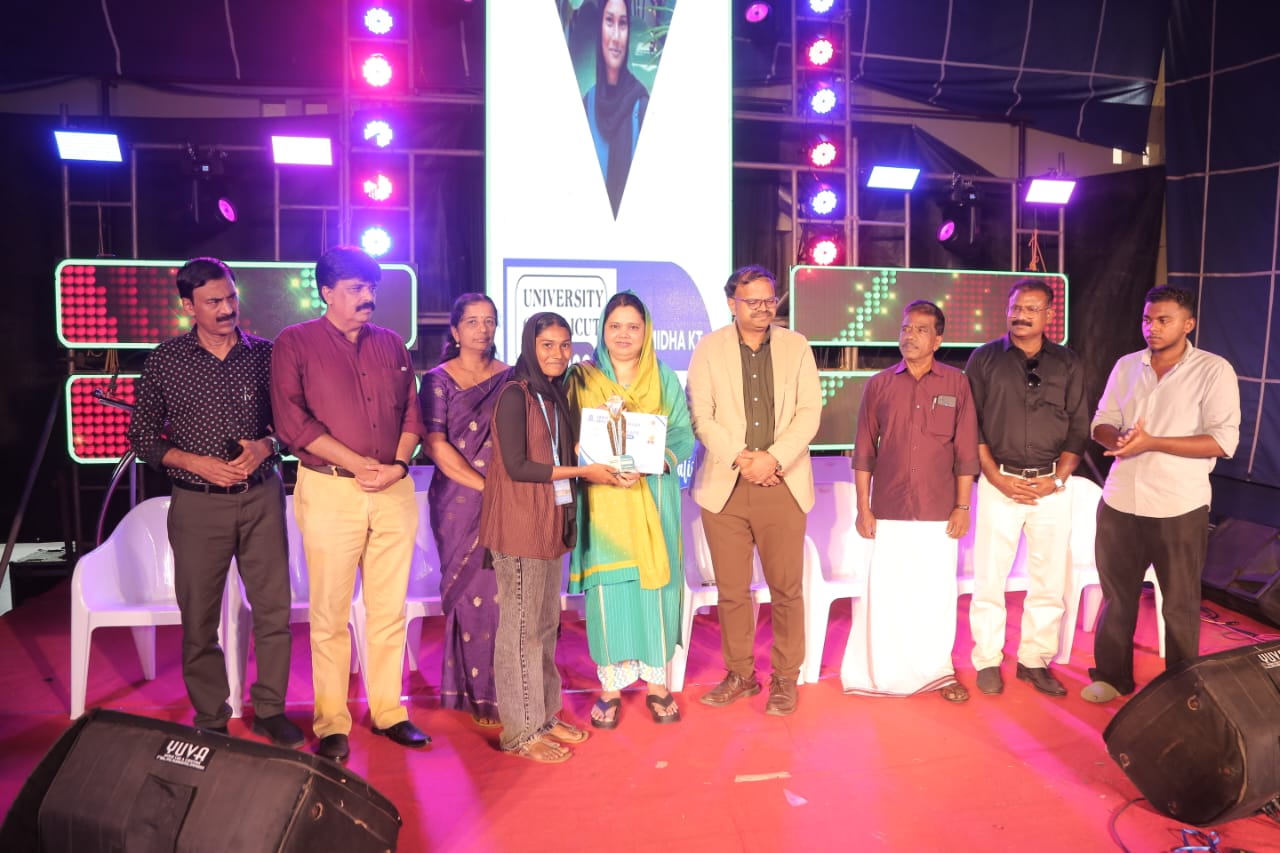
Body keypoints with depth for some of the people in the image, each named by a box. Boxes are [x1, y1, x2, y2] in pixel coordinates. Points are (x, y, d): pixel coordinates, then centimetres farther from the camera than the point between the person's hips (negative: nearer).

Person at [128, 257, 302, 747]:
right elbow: (143, 436, 3)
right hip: (198, 504, -1)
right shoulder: (165, 361, -1)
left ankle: (270, 711, 22)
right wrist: (195, 463, -12)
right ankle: (210, 722, 23)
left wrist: (265, 446, -12)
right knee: (199, 619, 7)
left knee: (274, 610, 5)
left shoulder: (264, 354, 1)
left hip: (262, 496, 1)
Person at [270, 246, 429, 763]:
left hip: (394, 490, 4)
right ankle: (331, 723, 16)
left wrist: (398, 464, -6)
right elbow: (292, 421, -8)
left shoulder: (391, 345, 13)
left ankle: (388, 712, 23)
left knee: (390, 610, 10)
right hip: (329, 489, -4)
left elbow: (411, 411, 12)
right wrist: (360, 465, -12)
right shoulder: (295, 343, 0)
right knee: (330, 615, 3)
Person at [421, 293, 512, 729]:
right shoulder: (438, 379, 2)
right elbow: (436, 444, -5)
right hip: (458, 500, -1)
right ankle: (477, 692, 15)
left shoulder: (510, 378, 8)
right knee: (470, 592, 2)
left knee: (504, 590, 1)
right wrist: (484, 485, -12)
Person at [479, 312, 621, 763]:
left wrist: (600, 466, 0)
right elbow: (517, 466, -17)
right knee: (522, 625, 1)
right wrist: (582, 471, -14)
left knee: (546, 622, 14)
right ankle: (521, 730, 13)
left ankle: (544, 715, 27)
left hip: (551, 519, 8)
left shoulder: (554, 394, 13)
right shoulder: (515, 394, -12)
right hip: (520, 522, -8)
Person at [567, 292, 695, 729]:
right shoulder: (581, 378, 5)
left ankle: (656, 681, 18)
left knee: (654, 581, 3)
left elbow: (684, 433, 3)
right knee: (607, 586, 0)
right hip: (601, 497, -1)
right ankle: (611, 684, 13)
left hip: (652, 496, 1)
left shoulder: (665, 378, 8)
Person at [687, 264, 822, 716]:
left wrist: (774, 458, -12)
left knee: (787, 589, 5)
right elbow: (701, 415, -2)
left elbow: (809, 411, 1)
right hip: (724, 486, 0)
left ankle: (785, 678, 21)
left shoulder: (796, 346, 8)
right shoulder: (709, 349, 5)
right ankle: (740, 674, 24)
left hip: (782, 486, 0)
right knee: (731, 590, 7)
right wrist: (740, 458, -13)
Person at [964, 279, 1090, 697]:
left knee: (1049, 580, 6)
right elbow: (970, 425, 0)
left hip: (1051, 486, 2)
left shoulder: (1067, 364, 8)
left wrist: (1058, 478, -5)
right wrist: (996, 476, -8)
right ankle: (988, 661, 14)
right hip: (998, 483, -2)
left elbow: (1079, 428, 7)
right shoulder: (985, 359, 3)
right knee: (989, 577, 2)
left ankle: (1035, 661, 20)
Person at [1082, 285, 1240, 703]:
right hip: (1119, 503, 4)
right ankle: (1111, 676, 30)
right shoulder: (1126, 366, 7)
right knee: (1116, 595, 15)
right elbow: (1101, 422, 10)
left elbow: (1223, 441, -15)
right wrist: (1118, 439, -14)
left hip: (1179, 509, -4)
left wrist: (1152, 443, -23)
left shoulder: (1214, 370, -8)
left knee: (1180, 605, 10)